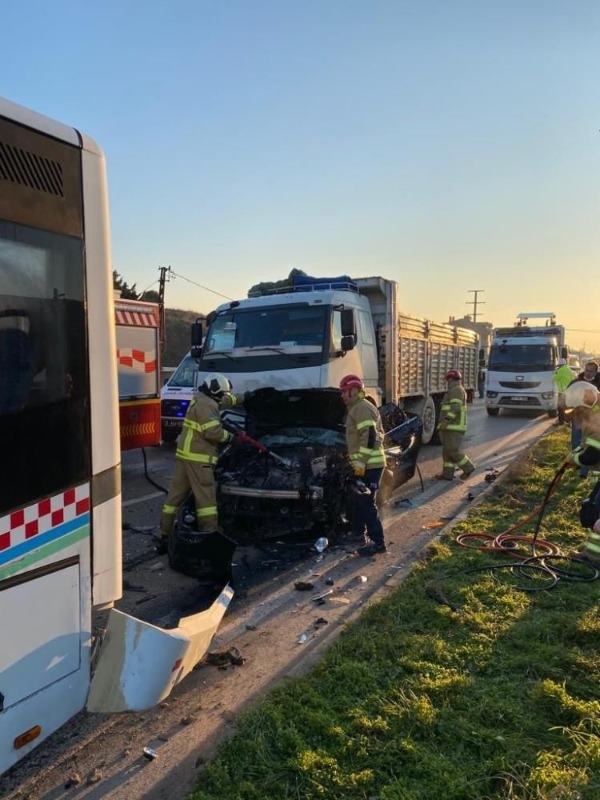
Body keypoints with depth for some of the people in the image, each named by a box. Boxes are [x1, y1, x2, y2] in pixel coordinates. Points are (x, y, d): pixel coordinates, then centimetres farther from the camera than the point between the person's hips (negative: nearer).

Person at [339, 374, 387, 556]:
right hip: (369, 464, 11)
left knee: (367, 504, -7)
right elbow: (378, 434, 25)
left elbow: (369, 437, -23)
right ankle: (359, 534, 31)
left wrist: (361, 462, -24)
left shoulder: (361, 408, -13)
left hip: (369, 465, -11)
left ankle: (378, 542, -2)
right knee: (359, 502, 19)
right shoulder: (358, 408, 20)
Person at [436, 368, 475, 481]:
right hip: (451, 427, 10)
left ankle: (468, 467, 0)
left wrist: (446, 421, -27)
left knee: (453, 450, -10)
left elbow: (455, 407, -21)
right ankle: (447, 474, 5)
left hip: (453, 426, -10)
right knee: (447, 451, 6)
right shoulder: (455, 390, 23)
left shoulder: (456, 389, -10)